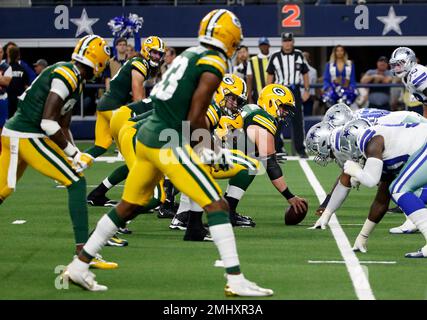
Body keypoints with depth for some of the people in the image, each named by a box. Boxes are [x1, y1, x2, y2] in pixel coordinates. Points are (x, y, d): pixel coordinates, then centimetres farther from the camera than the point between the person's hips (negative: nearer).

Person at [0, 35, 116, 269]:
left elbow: (62, 126, 18)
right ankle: (83, 251, -8)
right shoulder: (66, 76, -14)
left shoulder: (75, 81, 16)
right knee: (76, 182, -7)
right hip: (28, 137, -10)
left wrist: (75, 154, 8)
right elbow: (48, 122, -20)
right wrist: (73, 153, -12)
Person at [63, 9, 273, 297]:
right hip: (170, 144, -9)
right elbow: (195, 119, -15)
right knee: (216, 206, -6)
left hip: (148, 136, 9)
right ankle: (236, 280, -12)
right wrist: (215, 151, -1)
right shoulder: (214, 65, -11)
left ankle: (79, 265, 25)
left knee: (127, 207, 19)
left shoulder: (190, 54, 14)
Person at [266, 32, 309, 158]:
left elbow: (305, 74, 11)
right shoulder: (275, 57, 3)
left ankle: (300, 149, 6)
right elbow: (270, 75, 7)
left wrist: (307, 90, 3)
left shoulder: (299, 55, 6)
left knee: (298, 121, 1)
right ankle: (277, 148, 6)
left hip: (295, 90, 1)